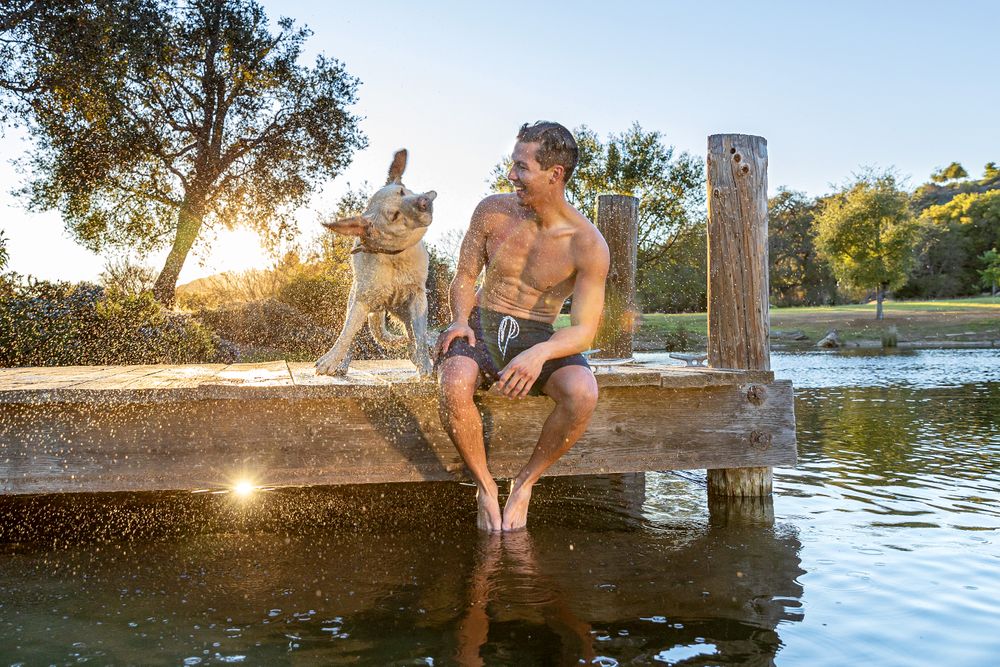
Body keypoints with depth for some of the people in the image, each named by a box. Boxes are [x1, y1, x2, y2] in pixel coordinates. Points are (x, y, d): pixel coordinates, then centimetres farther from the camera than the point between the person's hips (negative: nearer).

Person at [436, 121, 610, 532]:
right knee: (454, 385, -34)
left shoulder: (588, 245, -12)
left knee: (583, 392, -33)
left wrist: (540, 353, -36)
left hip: (538, 338, -1)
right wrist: (460, 319, -14)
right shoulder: (492, 211, -3)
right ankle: (485, 487, -10)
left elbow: (584, 330, -15)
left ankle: (524, 483, -8)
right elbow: (465, 276, 8)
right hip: (481, 327, 1)